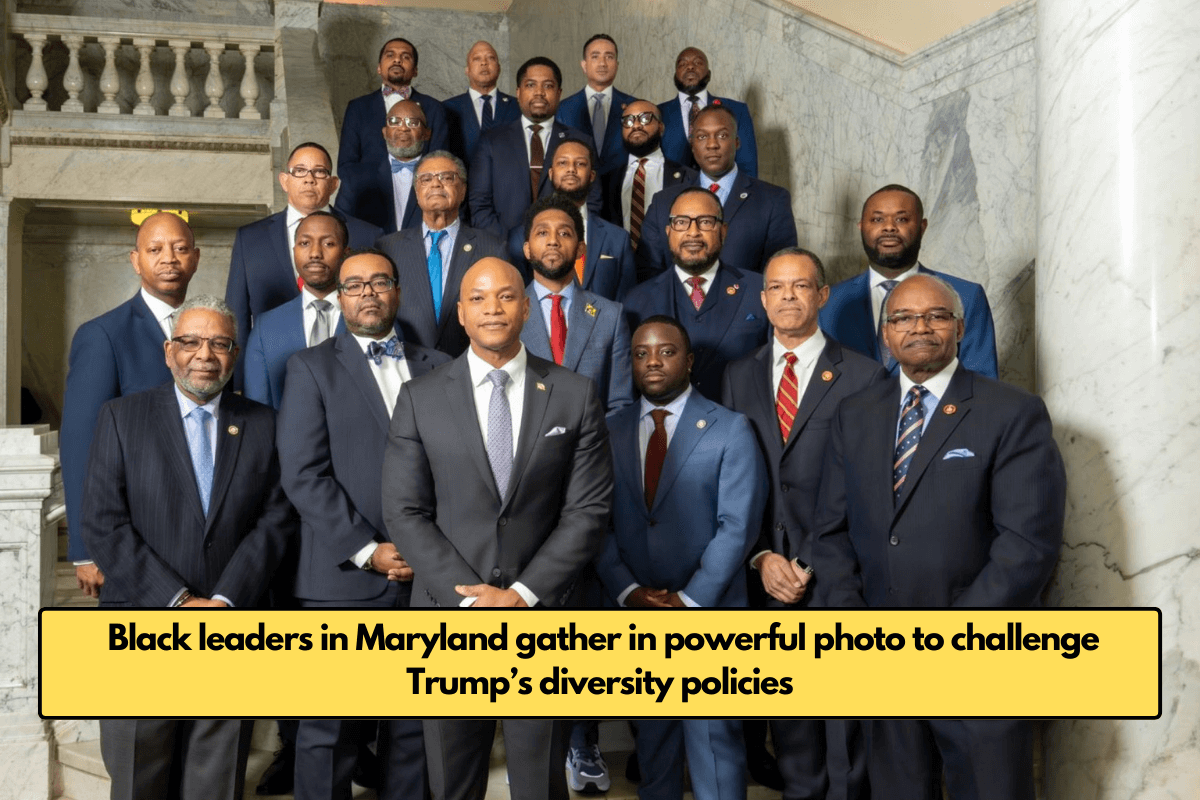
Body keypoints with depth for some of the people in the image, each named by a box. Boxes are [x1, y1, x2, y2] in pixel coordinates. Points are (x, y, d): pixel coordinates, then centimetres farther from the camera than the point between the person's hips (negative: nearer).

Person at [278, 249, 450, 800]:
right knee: (329, 732, 4)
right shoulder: (311, 367, 5)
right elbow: (303, 475, -5)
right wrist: (367, 551, -11)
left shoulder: (437, 369, 13)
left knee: (413, 727, 9)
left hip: (424, 577, 3)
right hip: (342, 578, -2)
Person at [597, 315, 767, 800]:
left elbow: (737, 525, -8)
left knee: (714, 737, 2)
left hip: (709, 610, -3)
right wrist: (627, 590, -9)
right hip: (635, 613, 3)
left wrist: (690, 600, -13)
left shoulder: (730, 429, -2)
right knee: (651, 735, 14)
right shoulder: (612, 431, 7)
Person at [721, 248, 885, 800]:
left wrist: (811, 563, -10)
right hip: (767, 573, 3)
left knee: (845, 708, 5)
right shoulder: (739, 377, 11)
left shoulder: (863, 377, -1)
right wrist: (762, 557, -4)